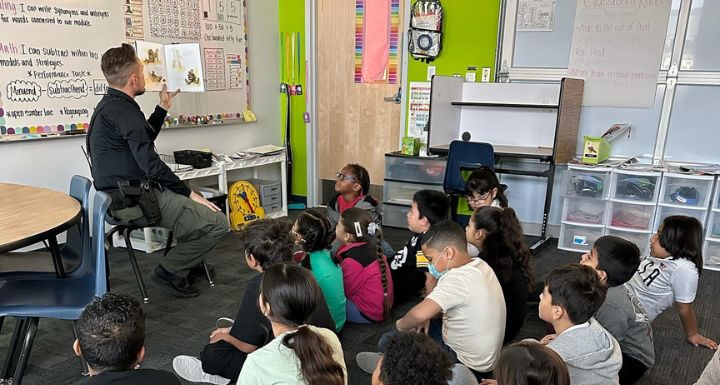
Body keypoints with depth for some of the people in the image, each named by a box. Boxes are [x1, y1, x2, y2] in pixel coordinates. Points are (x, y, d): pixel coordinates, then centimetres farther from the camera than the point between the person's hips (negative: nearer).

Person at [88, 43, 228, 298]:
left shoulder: (110, 105, 14)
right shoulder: (123, 111, -19)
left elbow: (143, 140, 29)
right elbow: (150, 164, -24)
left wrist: (163, 108, 29)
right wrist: (189, 194, -15)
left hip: (120, 197, 11)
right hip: (133, 202, -11)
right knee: (216, 223, -14)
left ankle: (189, 263, 27)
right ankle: (171, 270, 2)